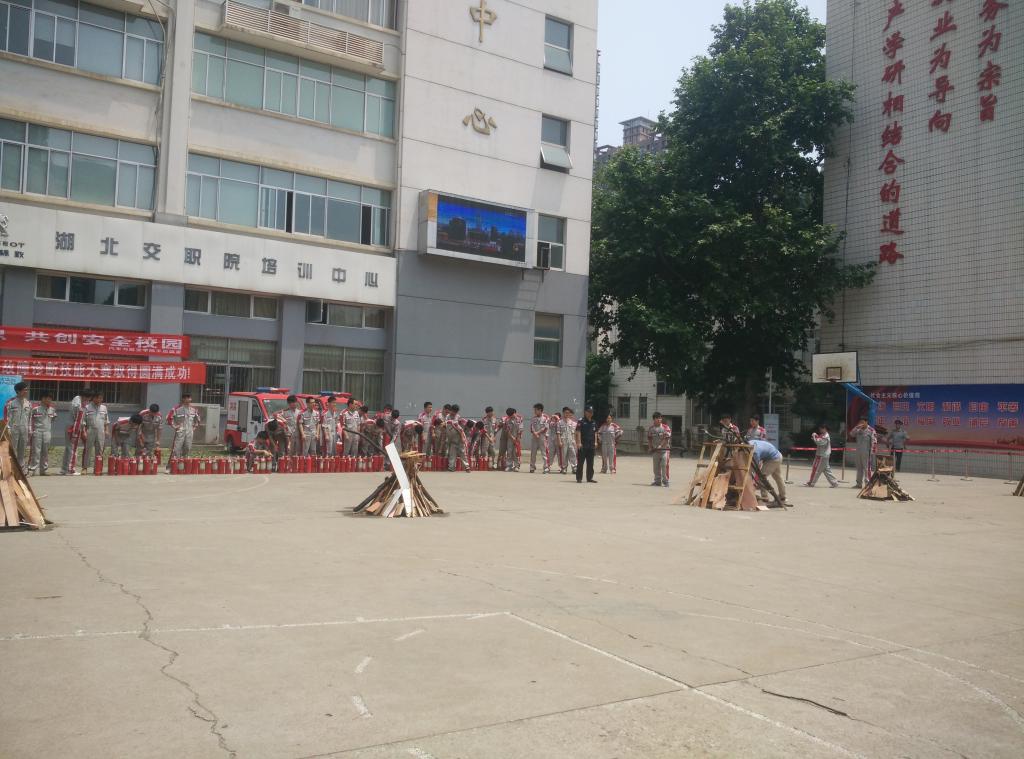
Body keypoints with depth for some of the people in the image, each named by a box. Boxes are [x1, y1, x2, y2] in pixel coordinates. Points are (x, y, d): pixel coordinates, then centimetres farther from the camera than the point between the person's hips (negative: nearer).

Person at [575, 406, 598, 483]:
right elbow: (578, 432, -11)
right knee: (580, 462, -2)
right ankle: (579, 478, 2)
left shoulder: (594, 422, 13)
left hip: (591, 445, 6)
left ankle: (590, 477, 16)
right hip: (583, 445, -6)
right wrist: (579, 442, -17)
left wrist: (595, 442, 11)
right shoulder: (581, 421, -7)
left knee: (590, 463, 10)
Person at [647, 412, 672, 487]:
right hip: (655, 450, 4)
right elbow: (649, 439, 15)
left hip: (664, 449, -4)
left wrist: (660, 445, -15)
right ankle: (657, 481, 17)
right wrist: (650, 447, 4)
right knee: (656, 467, 8)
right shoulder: (651, 428, 10)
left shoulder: (666, 427, -3)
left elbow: (667, 438, -8)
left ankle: (665, 481, -3)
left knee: (664, 466, -9)